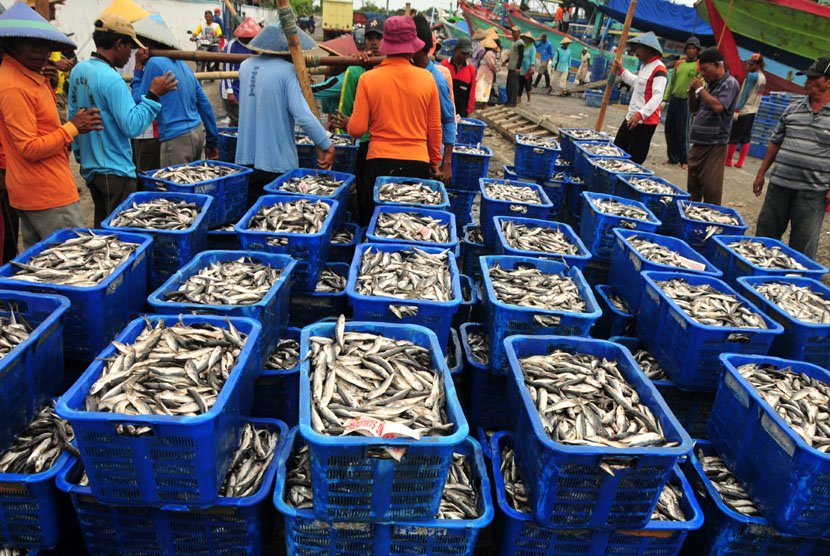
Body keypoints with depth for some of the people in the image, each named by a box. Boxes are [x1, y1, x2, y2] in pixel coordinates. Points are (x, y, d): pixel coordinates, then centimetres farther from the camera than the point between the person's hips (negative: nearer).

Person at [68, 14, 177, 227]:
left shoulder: (78, 71, 7)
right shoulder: (111, 80, -20)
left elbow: (73, 116, 15)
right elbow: (132, 126, -24)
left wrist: (81, 154, 24)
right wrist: (154, 95, -18)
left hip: (89, 167, 9)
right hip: (114, 171, -9)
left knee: (101, 225, 20)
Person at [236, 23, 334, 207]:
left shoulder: (246, 66, 6)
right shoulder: (287, 70, -14)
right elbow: (303, 115, -23)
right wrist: (327, 146, -17)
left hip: (245, 157, 6)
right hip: (277, 162, -6)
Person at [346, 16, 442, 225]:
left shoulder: (368, 78, -6)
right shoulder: (427, 78, -2)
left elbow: (357, 129, -4)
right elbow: (434, 128, 5)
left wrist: (348, 124, 19)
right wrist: (435, 162, 19)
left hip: (379, 162, -1)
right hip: (417, 163, 1)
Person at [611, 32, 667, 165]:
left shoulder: (659, 69, -17)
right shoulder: (645, 65, 15)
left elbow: (657, 96, -26)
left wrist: (640, 114, -37)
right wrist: (621, 70, 31)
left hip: (645, 121, -10)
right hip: (631, 118, 10)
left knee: (634, 160, -6)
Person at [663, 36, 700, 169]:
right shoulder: (679, 63, 12)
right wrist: (665, 99, 10)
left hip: (687, 101, -5)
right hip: (674, 100, 5)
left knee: (682, 132, -5)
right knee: (670, 129, 8)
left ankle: (684, 160, 6)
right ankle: (673, 157, 20)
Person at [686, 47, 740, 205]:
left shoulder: (730, 83, -8)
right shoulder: (709, 84, 13)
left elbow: (718, 106, -22)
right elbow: (693, 109, 21)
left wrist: (700, 89, -11)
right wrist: (692, 92, 3)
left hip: (714, 144, -8)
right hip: (698, 143, 8)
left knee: (711, 189, -7)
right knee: (693, 186, 14)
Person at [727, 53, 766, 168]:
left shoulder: (752, 76, -13)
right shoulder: (763, 77, 13)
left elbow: (745, 94, -15)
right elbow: (756, 94, 12)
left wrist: (737, 110, -16)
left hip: (743, 111, -8)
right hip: (753, 111, 8)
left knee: (734, 137, 0)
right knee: (746, 138, 8)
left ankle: (728, 161, 7)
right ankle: (740, 163, 10)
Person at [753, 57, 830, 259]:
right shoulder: (793, 109, 9)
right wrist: (761, 173, 13)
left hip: (813, 191, -4)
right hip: (779, 184, 4)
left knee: (803, 246, 2)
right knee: (765, 234, 11)